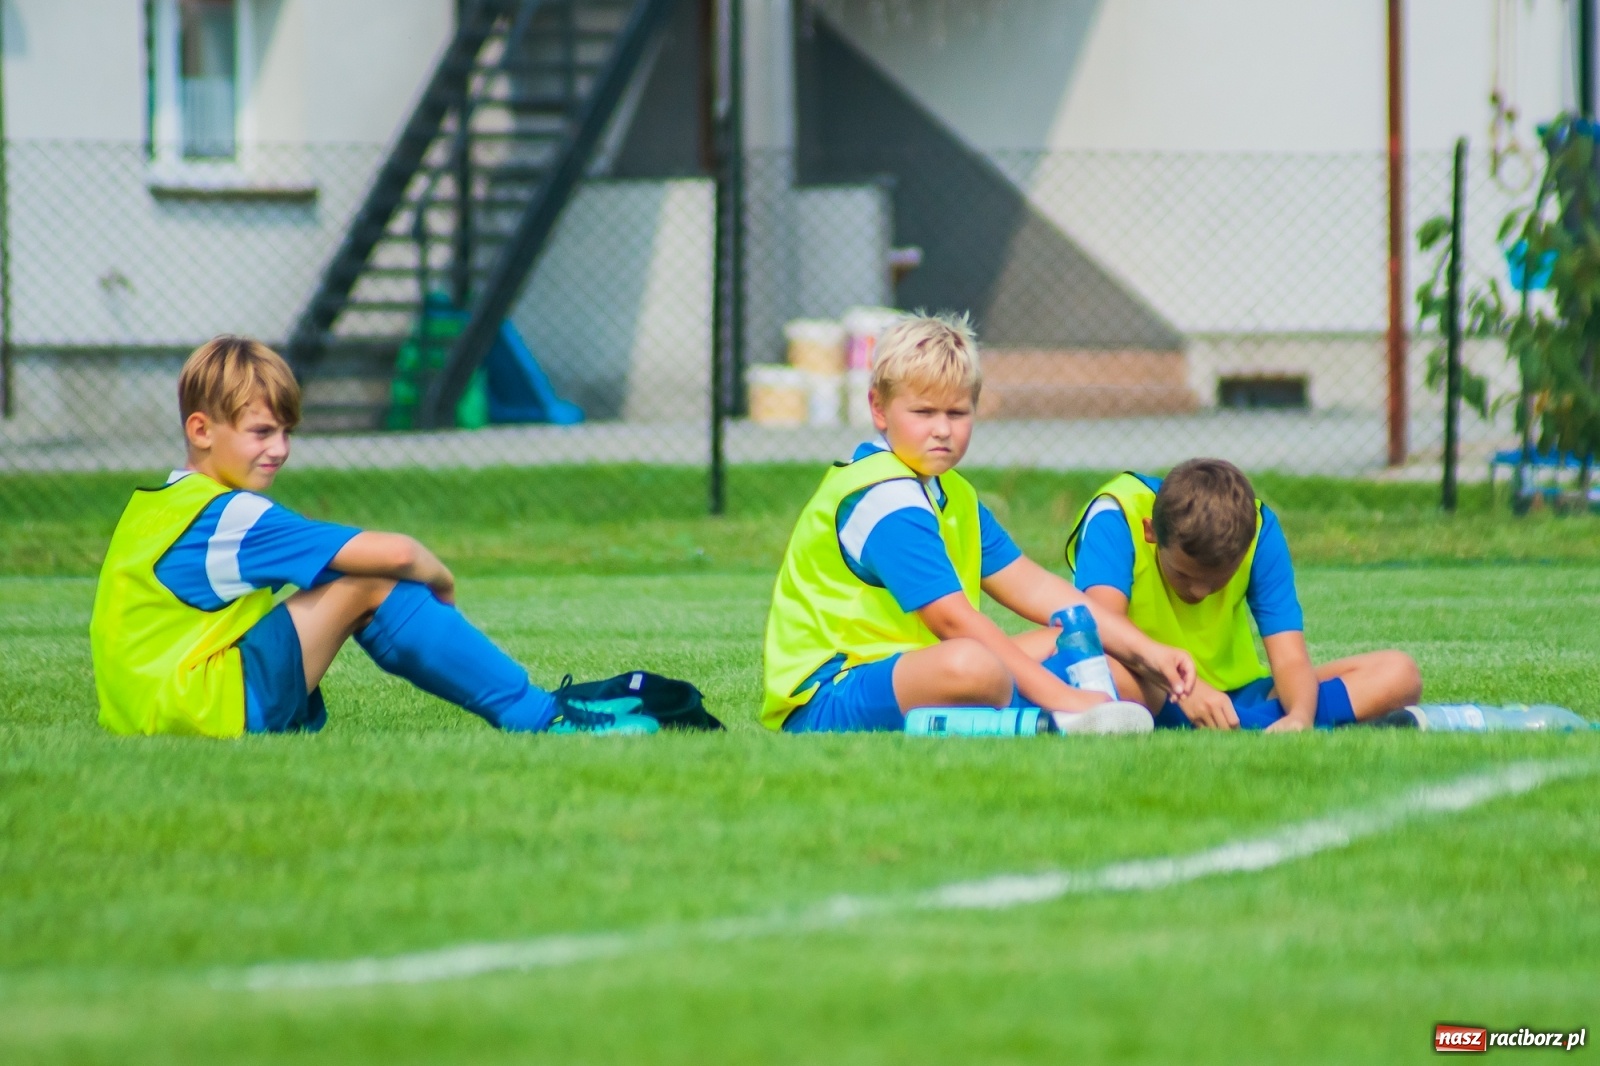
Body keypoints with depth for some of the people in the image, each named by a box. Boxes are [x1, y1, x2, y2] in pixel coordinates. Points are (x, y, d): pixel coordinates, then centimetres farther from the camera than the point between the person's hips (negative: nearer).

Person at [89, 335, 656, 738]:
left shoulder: (157, 502, 14)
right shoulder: (229, 517, -16)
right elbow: (394, 553, -20)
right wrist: (440, 580, 3)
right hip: (209, 708, -10)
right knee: (369, 583, -13)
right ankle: (536, 715, -9)